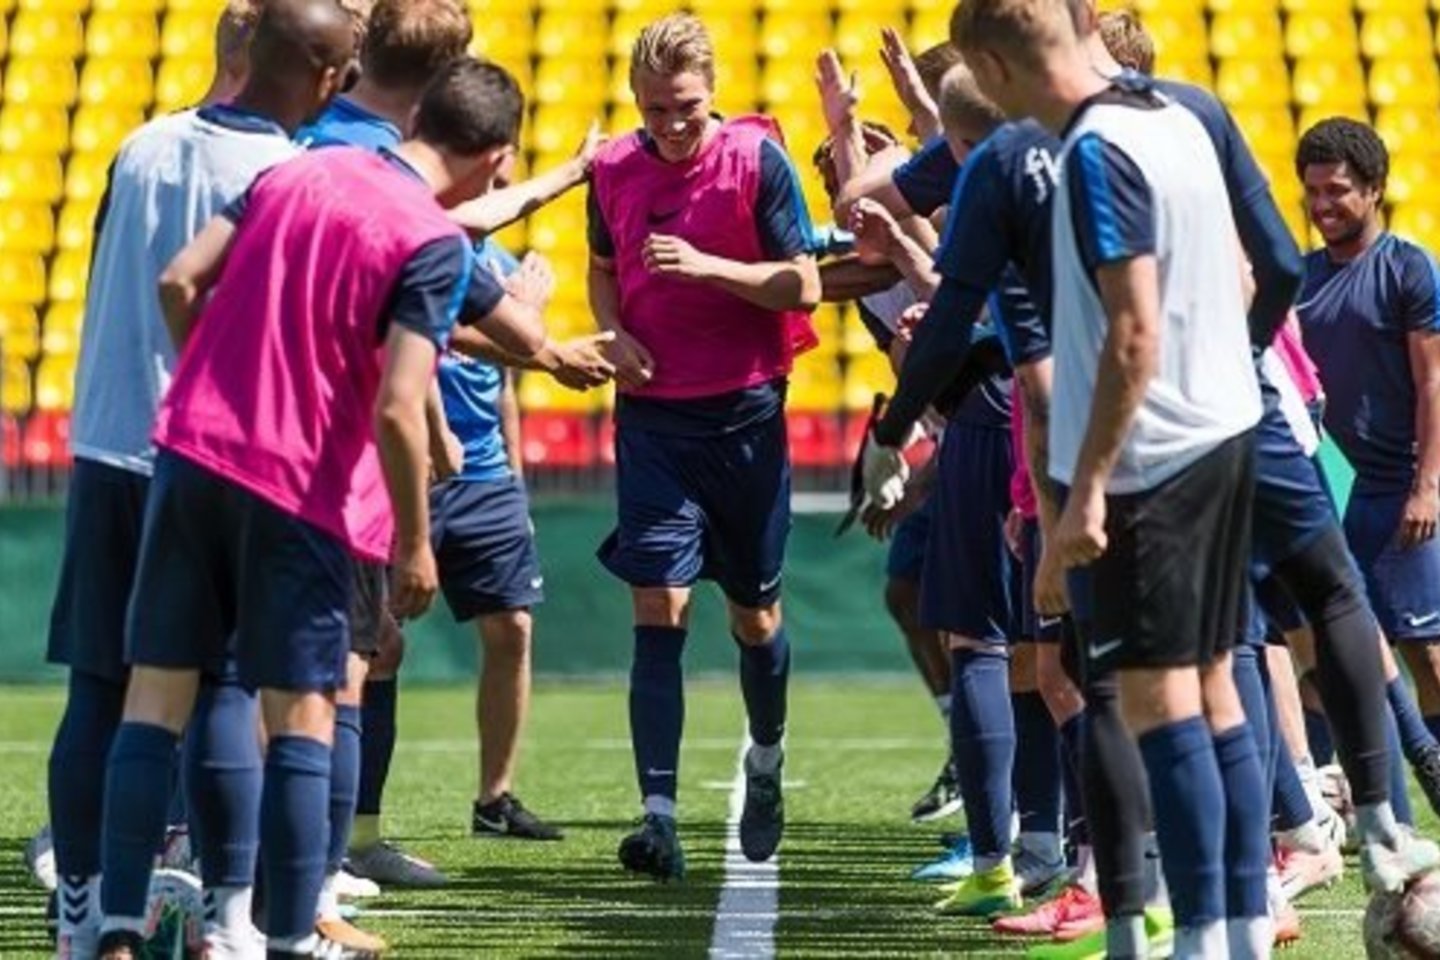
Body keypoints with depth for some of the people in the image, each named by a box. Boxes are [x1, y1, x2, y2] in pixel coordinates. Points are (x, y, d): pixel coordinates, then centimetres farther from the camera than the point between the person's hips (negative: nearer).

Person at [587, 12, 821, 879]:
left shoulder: (758, 159, -7)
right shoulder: (614, 169, 2)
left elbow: (804, 286, -9)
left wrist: (707, 266, -22)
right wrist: (615, 332, -2)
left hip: (744, 414, -1)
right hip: (653, 414, 1)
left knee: (755, 609, 12)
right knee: (659, 610, -10)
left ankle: (767, 760, 40)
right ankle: (659, 816, -14)